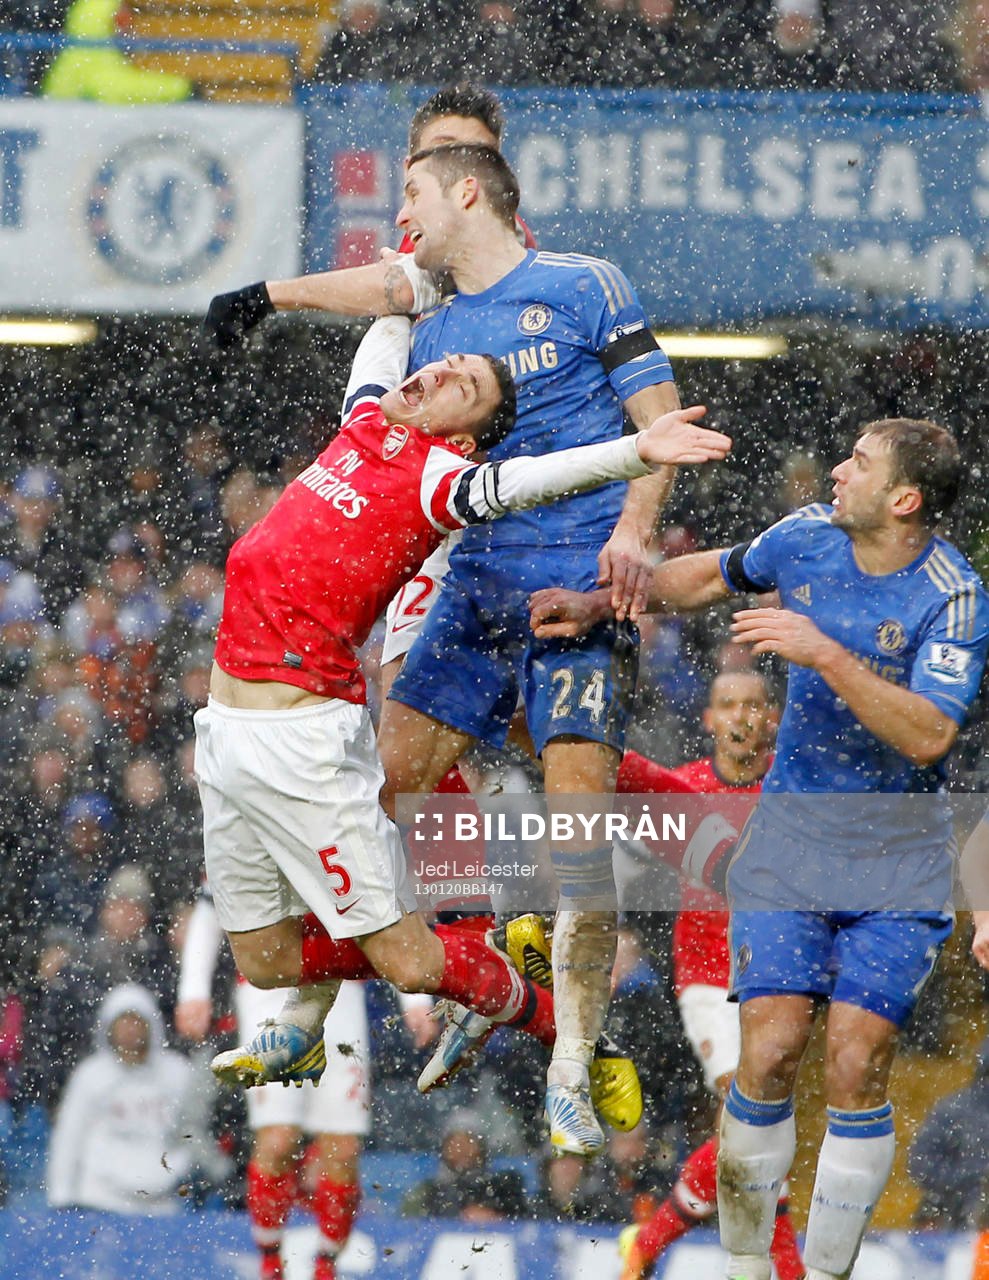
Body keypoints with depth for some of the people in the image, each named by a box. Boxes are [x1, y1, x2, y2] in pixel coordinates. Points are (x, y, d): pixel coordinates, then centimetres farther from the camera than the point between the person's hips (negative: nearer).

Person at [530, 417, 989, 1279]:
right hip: (792, 837, 3)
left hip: (898, 860, -3)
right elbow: (714, 575, 20)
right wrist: (598, 604, 19)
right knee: (770, 1054, -9)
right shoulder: (807, 537, -2)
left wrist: (827, 655, -32)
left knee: (855, 1070, -10)